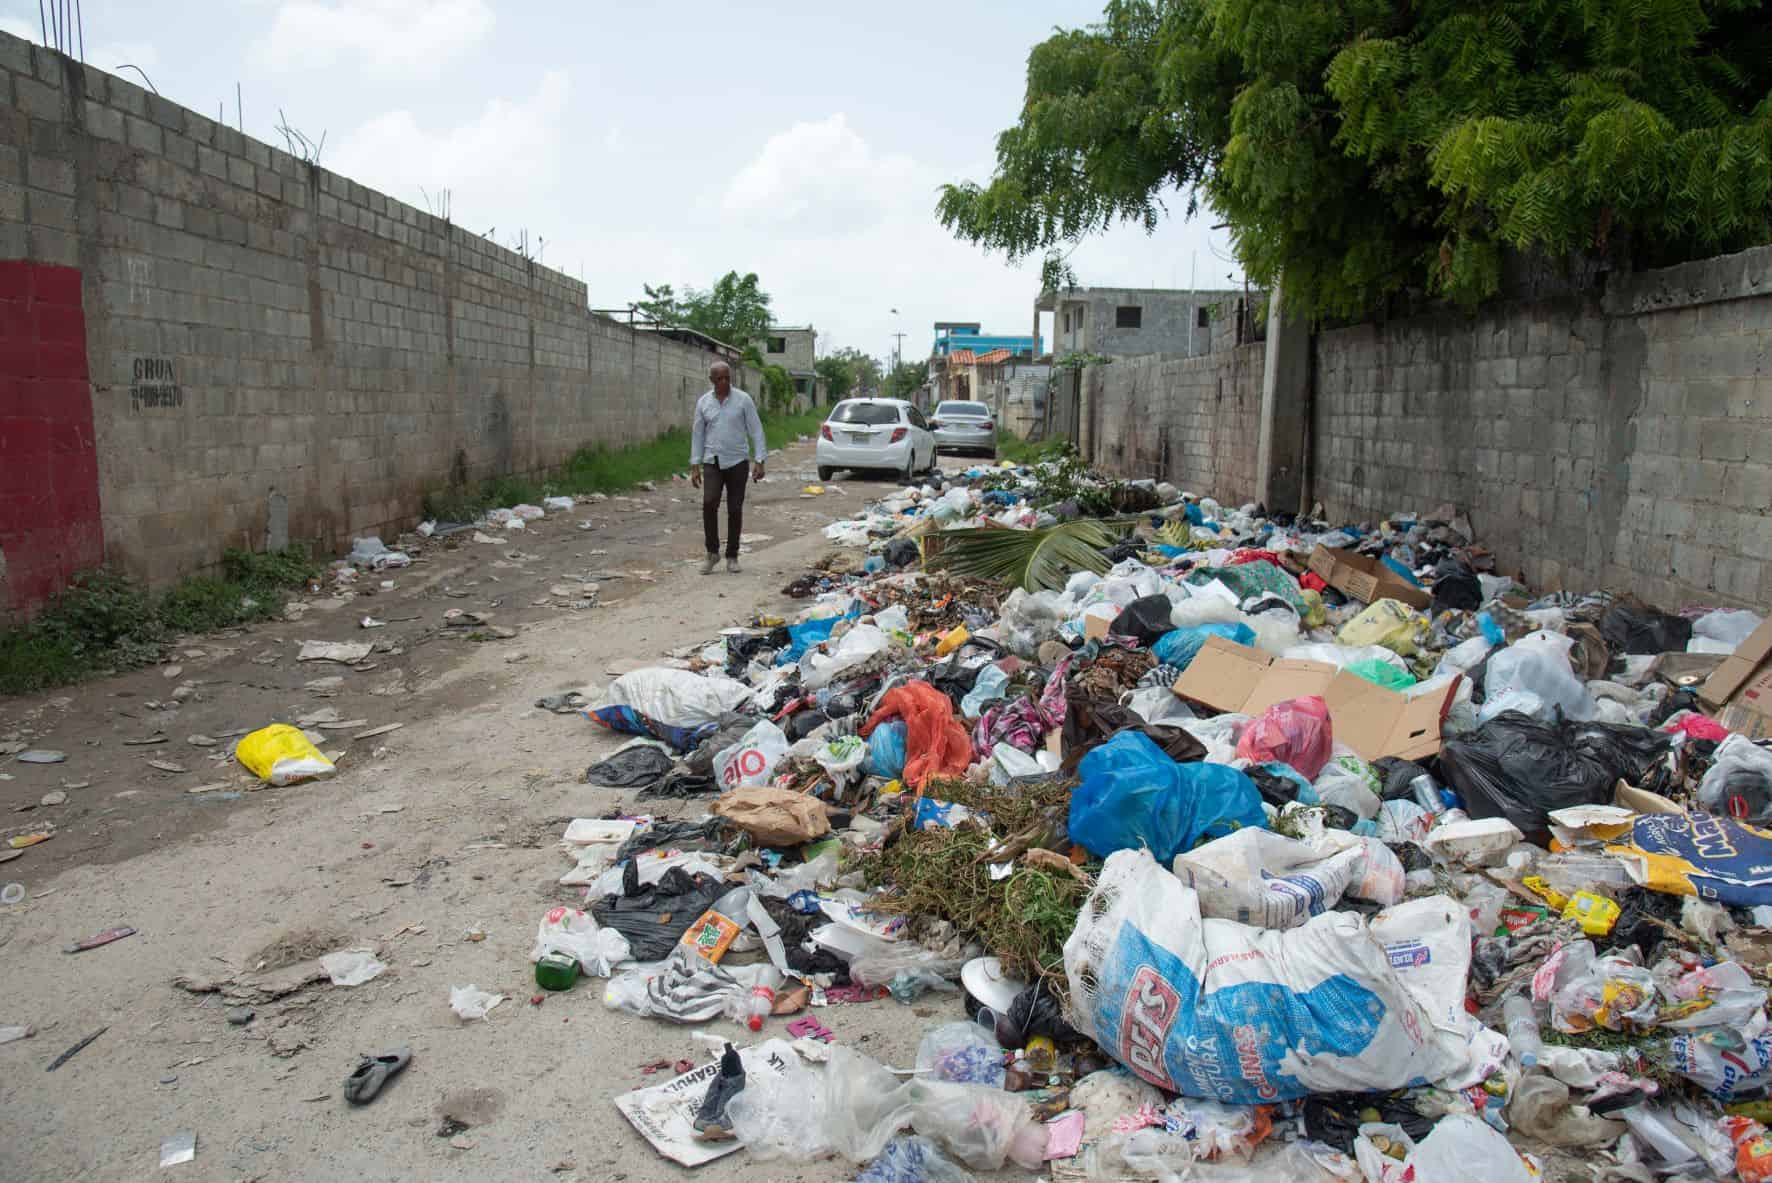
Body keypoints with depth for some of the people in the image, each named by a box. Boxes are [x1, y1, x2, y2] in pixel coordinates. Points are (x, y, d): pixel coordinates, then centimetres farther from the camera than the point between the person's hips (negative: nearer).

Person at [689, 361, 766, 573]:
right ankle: (712, 553, -4)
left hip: (737, 462, -1)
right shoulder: (703, 402, 5)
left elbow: (756, 431, -2)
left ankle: (732, 556, 15)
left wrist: (759, 462, -9)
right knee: (709, 503, -18)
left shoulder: (743, 399, -2)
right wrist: (695, 466, 3)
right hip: (712, 462, 1)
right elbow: (697, 434, 9)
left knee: (735, 510, 2)